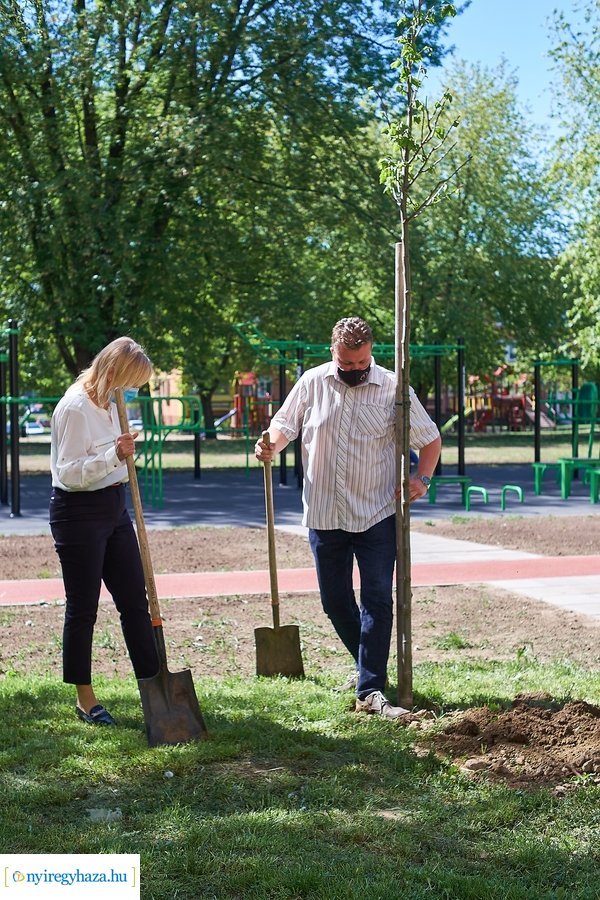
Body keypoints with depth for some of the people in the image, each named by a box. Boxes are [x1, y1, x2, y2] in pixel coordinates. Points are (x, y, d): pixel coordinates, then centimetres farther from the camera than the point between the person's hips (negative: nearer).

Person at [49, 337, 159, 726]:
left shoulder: (109, 404, 10)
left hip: (113, 509, 9)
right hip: (79, 514, -9)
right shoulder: (76, 407, -18)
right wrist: (114, 455, -32)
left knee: (135, 600, 8)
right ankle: (85, 699, 14)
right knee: (83, 608, 2)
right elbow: (69, 472, -22)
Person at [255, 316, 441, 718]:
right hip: (324, 514, 3)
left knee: (378, 600, -8)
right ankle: (368, 665, 32)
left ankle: (371, 690, -6)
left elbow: (430, 438, 3)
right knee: (335, 600, 12)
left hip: (377, 515, -3)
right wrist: (271, 444, -11)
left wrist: (422, 479, -13)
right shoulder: (312, 383, 2)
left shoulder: (392, 388, -4)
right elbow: (285, 423, 12)